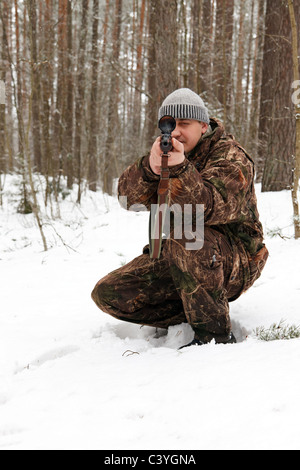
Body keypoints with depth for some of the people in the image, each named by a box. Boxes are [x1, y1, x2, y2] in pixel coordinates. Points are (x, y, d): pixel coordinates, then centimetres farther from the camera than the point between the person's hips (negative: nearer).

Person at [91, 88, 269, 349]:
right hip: (177, 261, 7)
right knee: (108, 294, -5)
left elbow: (210, 209, -32)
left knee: (184, 234, -39)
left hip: (235, 264, -6)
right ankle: (190, 317, -6)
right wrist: (150, 168, -33)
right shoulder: (167, 154, 6)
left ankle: (215, 331, -25)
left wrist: (179, 168, -46)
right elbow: (129, 195, -12)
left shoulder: (231, 158, -12)